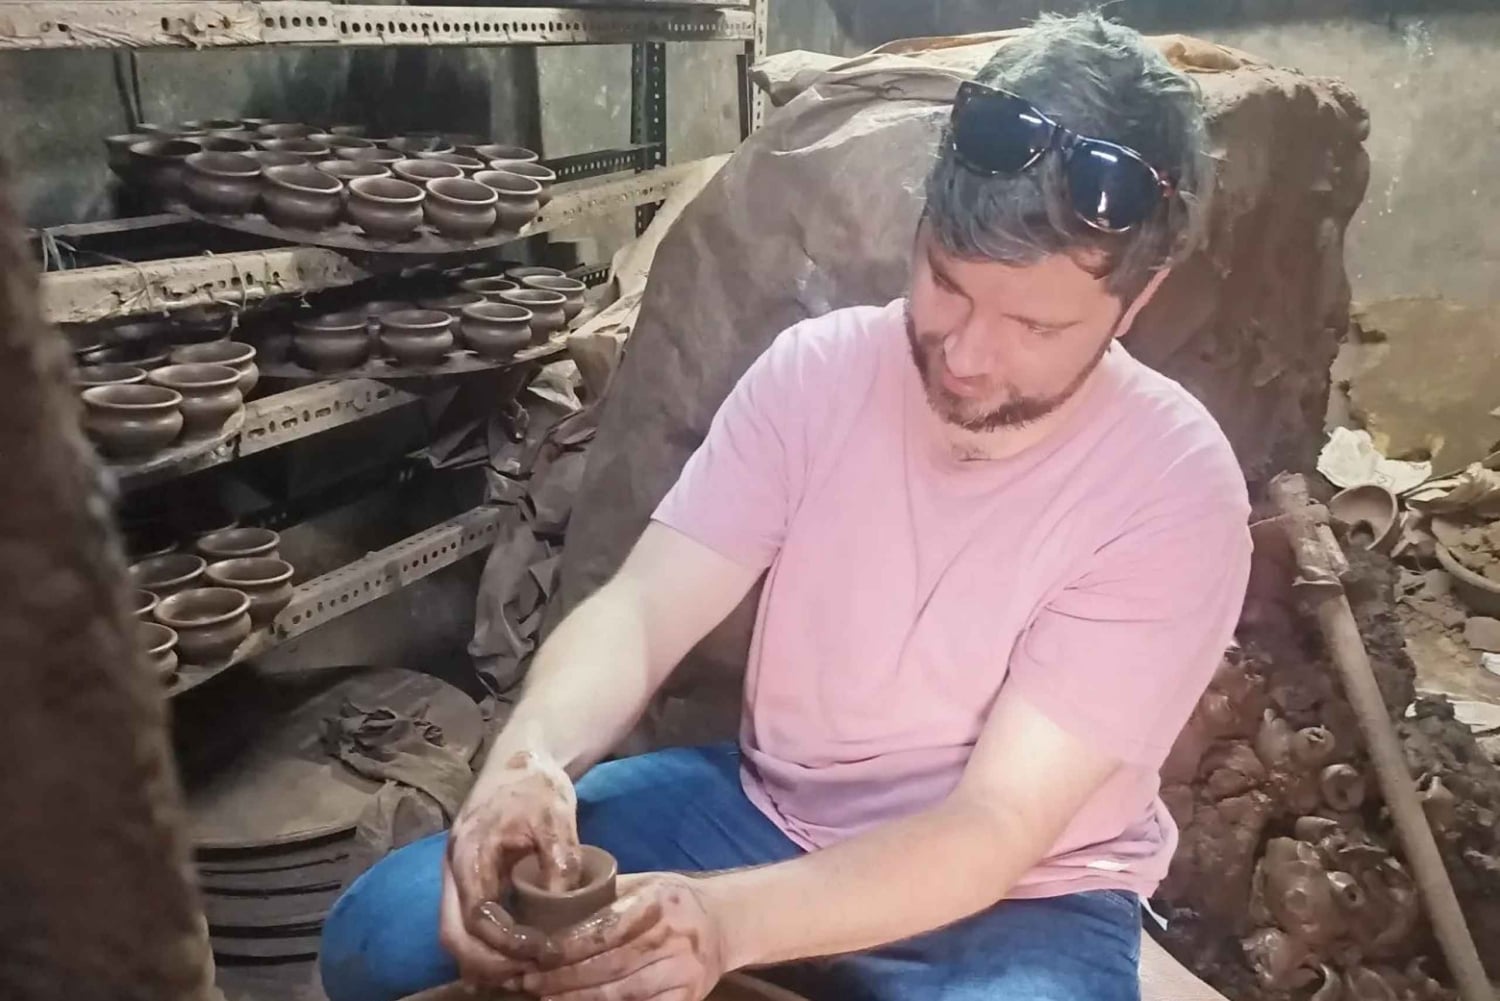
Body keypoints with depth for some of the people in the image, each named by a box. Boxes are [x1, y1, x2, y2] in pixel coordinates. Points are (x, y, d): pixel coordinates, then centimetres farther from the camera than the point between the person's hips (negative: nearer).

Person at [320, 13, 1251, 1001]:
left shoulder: (1174, 487, -20)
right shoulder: (820, 368, -10)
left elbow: (997, 825, -24)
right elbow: (641, 607, -14)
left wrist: (723, 918, -38)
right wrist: (531, 753, -35)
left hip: (1019, 900, -2)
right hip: (765, 811, 3)